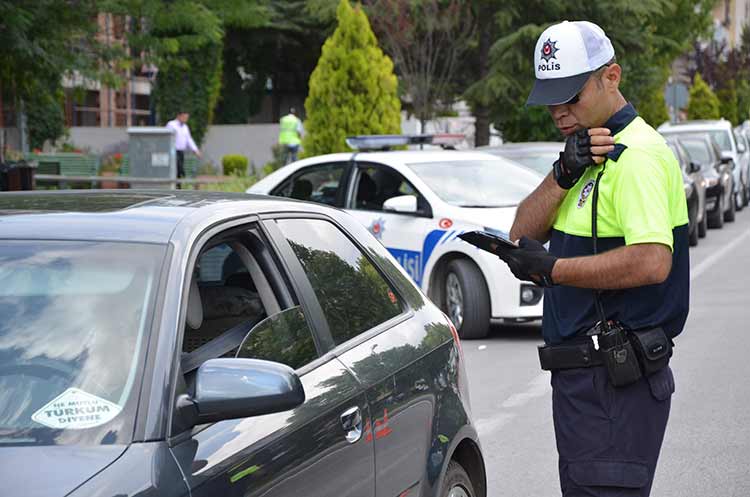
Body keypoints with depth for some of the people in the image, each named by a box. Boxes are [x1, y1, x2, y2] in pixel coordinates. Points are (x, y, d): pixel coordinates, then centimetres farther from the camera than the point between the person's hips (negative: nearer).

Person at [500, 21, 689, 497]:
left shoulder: (638, 154, -15)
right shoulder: (589, 150, 17)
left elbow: (651, 262, -29)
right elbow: (523, 233, 8)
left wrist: (550, 269, -20)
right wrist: (564, 173, -10)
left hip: (615, 378, -10)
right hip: (583, 370, 10)